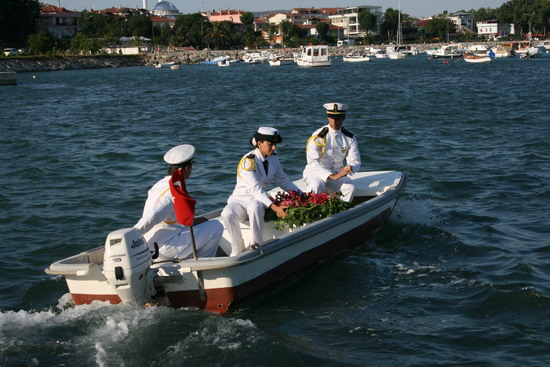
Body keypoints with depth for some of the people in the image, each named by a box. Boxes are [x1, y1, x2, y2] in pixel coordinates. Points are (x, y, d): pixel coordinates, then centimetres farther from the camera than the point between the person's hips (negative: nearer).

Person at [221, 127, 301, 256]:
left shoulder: (273, 159, 4)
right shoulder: (248, 161, -18)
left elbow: (282, 180, 16)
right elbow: (255, 189, -26)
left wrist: (299, 193, 1)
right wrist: (274, 207, -35)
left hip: (259, 199, 3)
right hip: (240, 199, -3)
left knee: (254, 207, -37)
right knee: (227, 214, -37)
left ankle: (255, 245, -27)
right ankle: (238, 250, -22)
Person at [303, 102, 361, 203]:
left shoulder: (349, 138, 0)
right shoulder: (318, 136, -14)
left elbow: (355, 162, -4)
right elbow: (313, 163, -24)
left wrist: (350, 168, -32)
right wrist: (332, 176, -37)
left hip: (337, 173, 4)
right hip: (316, 172, -4)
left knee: (351, 188, -26)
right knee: (316, 187, -37)